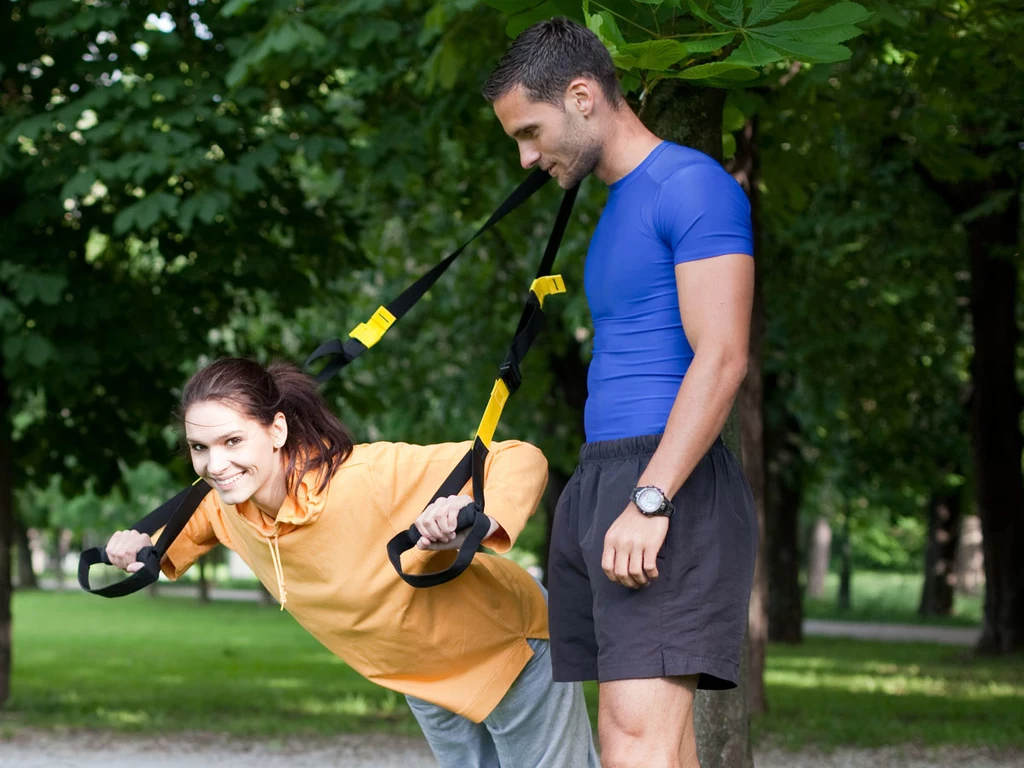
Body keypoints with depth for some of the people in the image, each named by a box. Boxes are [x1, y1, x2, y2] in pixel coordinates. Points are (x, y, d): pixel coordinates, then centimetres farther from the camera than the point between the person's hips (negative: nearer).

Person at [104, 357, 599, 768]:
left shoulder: (370, 476, -40)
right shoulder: (222, 506, -19)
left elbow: (520, 459, -40)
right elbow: (189, 531, 8)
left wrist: (483, 520, -60)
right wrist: (144, 547, -12)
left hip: (509, 646, -6)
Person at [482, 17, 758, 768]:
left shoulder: (693, 185, -6)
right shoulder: (615, 209, 23)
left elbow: (722, 359, -15)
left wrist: (650, 501, -22)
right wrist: (605, 499, 14)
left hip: (670, 482, -9)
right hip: (597, 481, 9)